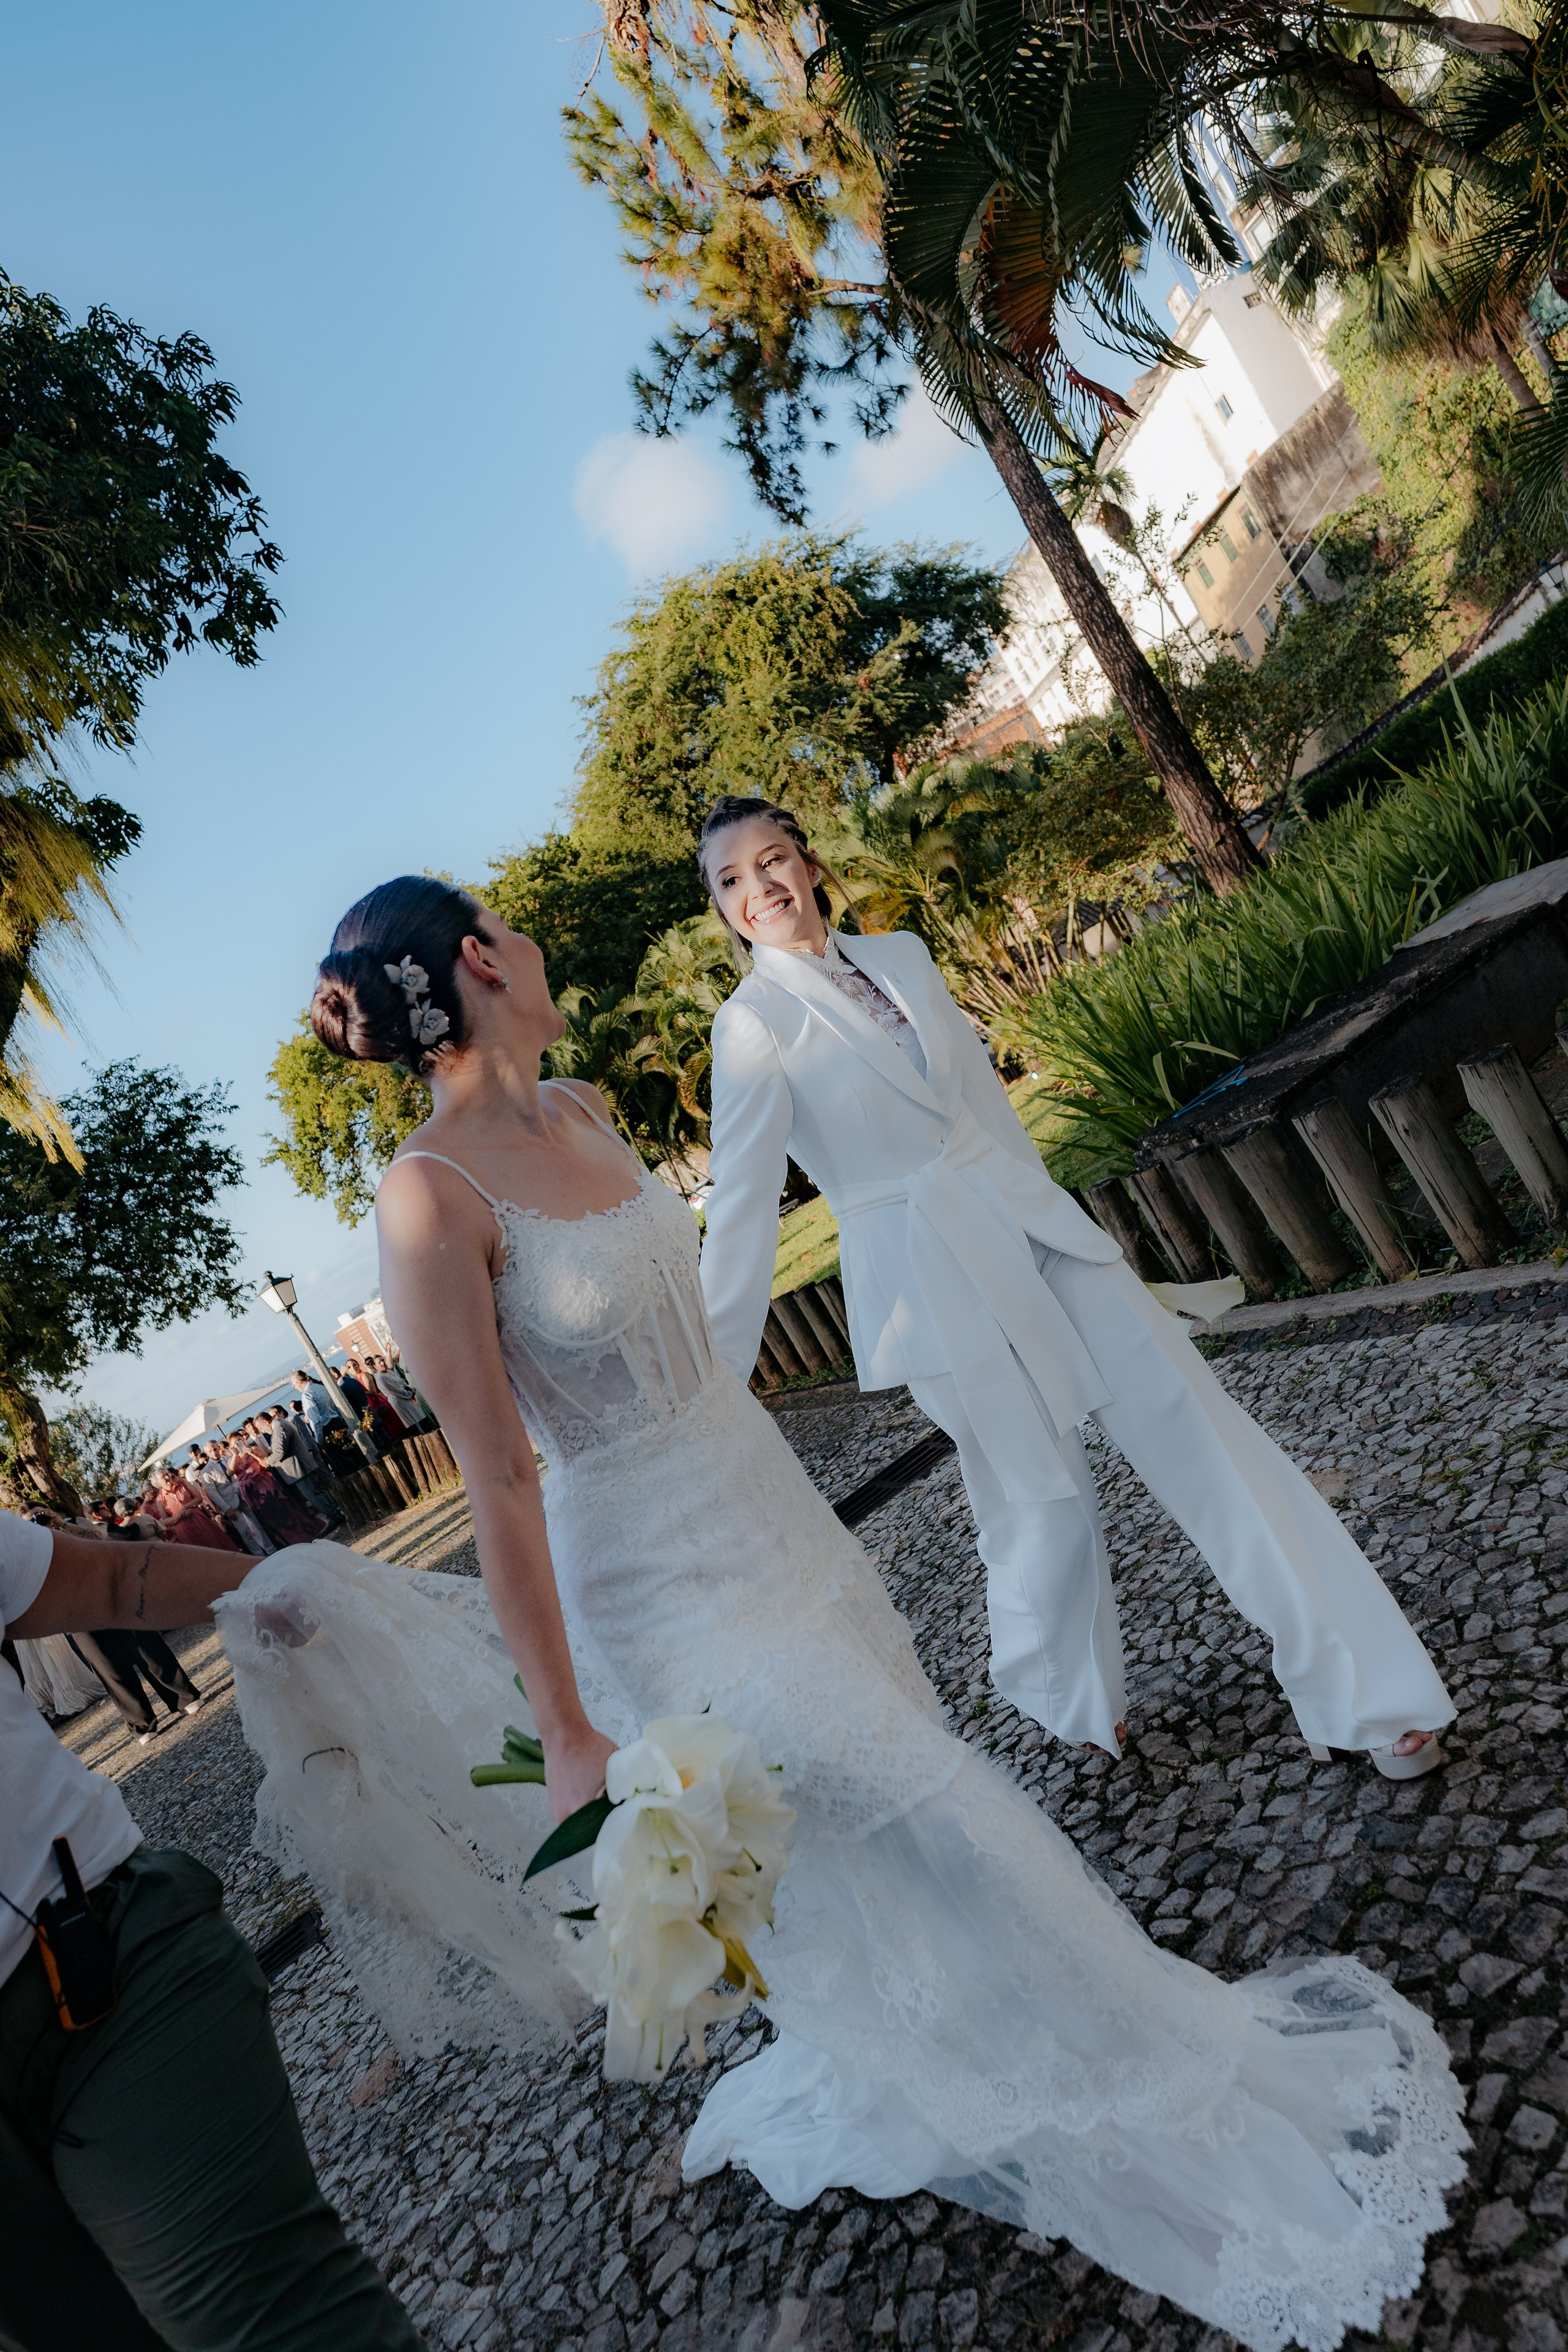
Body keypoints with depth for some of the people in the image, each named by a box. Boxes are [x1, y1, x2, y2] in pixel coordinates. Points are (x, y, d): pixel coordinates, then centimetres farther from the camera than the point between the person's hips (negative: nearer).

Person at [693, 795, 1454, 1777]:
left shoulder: (902, 953, 8)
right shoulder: (751, 1024, -7)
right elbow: (743, 1204, -11)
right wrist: (712, 1383, -12)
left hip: (1033, 1224, 5)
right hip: (931, 1277, -5)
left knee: (1197, 1421, 1)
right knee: (1041, 1503, 4)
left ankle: (1363, 1685, 14)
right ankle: (1080, 1705, 35)